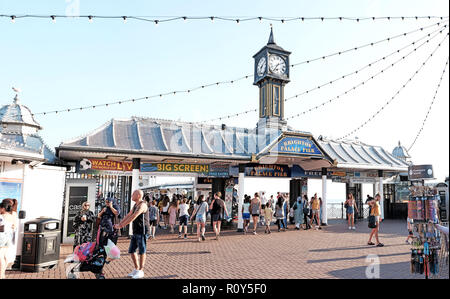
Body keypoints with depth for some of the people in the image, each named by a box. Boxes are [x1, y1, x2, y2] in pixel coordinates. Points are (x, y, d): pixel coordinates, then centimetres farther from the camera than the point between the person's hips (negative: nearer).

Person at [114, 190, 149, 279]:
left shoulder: (142, 205, -17)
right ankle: (136, 269, 24)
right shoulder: (135, 205, 14)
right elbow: (128, 215, 16)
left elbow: (133, 217, -24)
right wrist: (119, 224, 6)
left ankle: (141, 271, 12)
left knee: (142, 251, 1)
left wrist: (121, 226, -22)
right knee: (131, 251, 12)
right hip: (135, 232, 9)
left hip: (142, 232, -9)